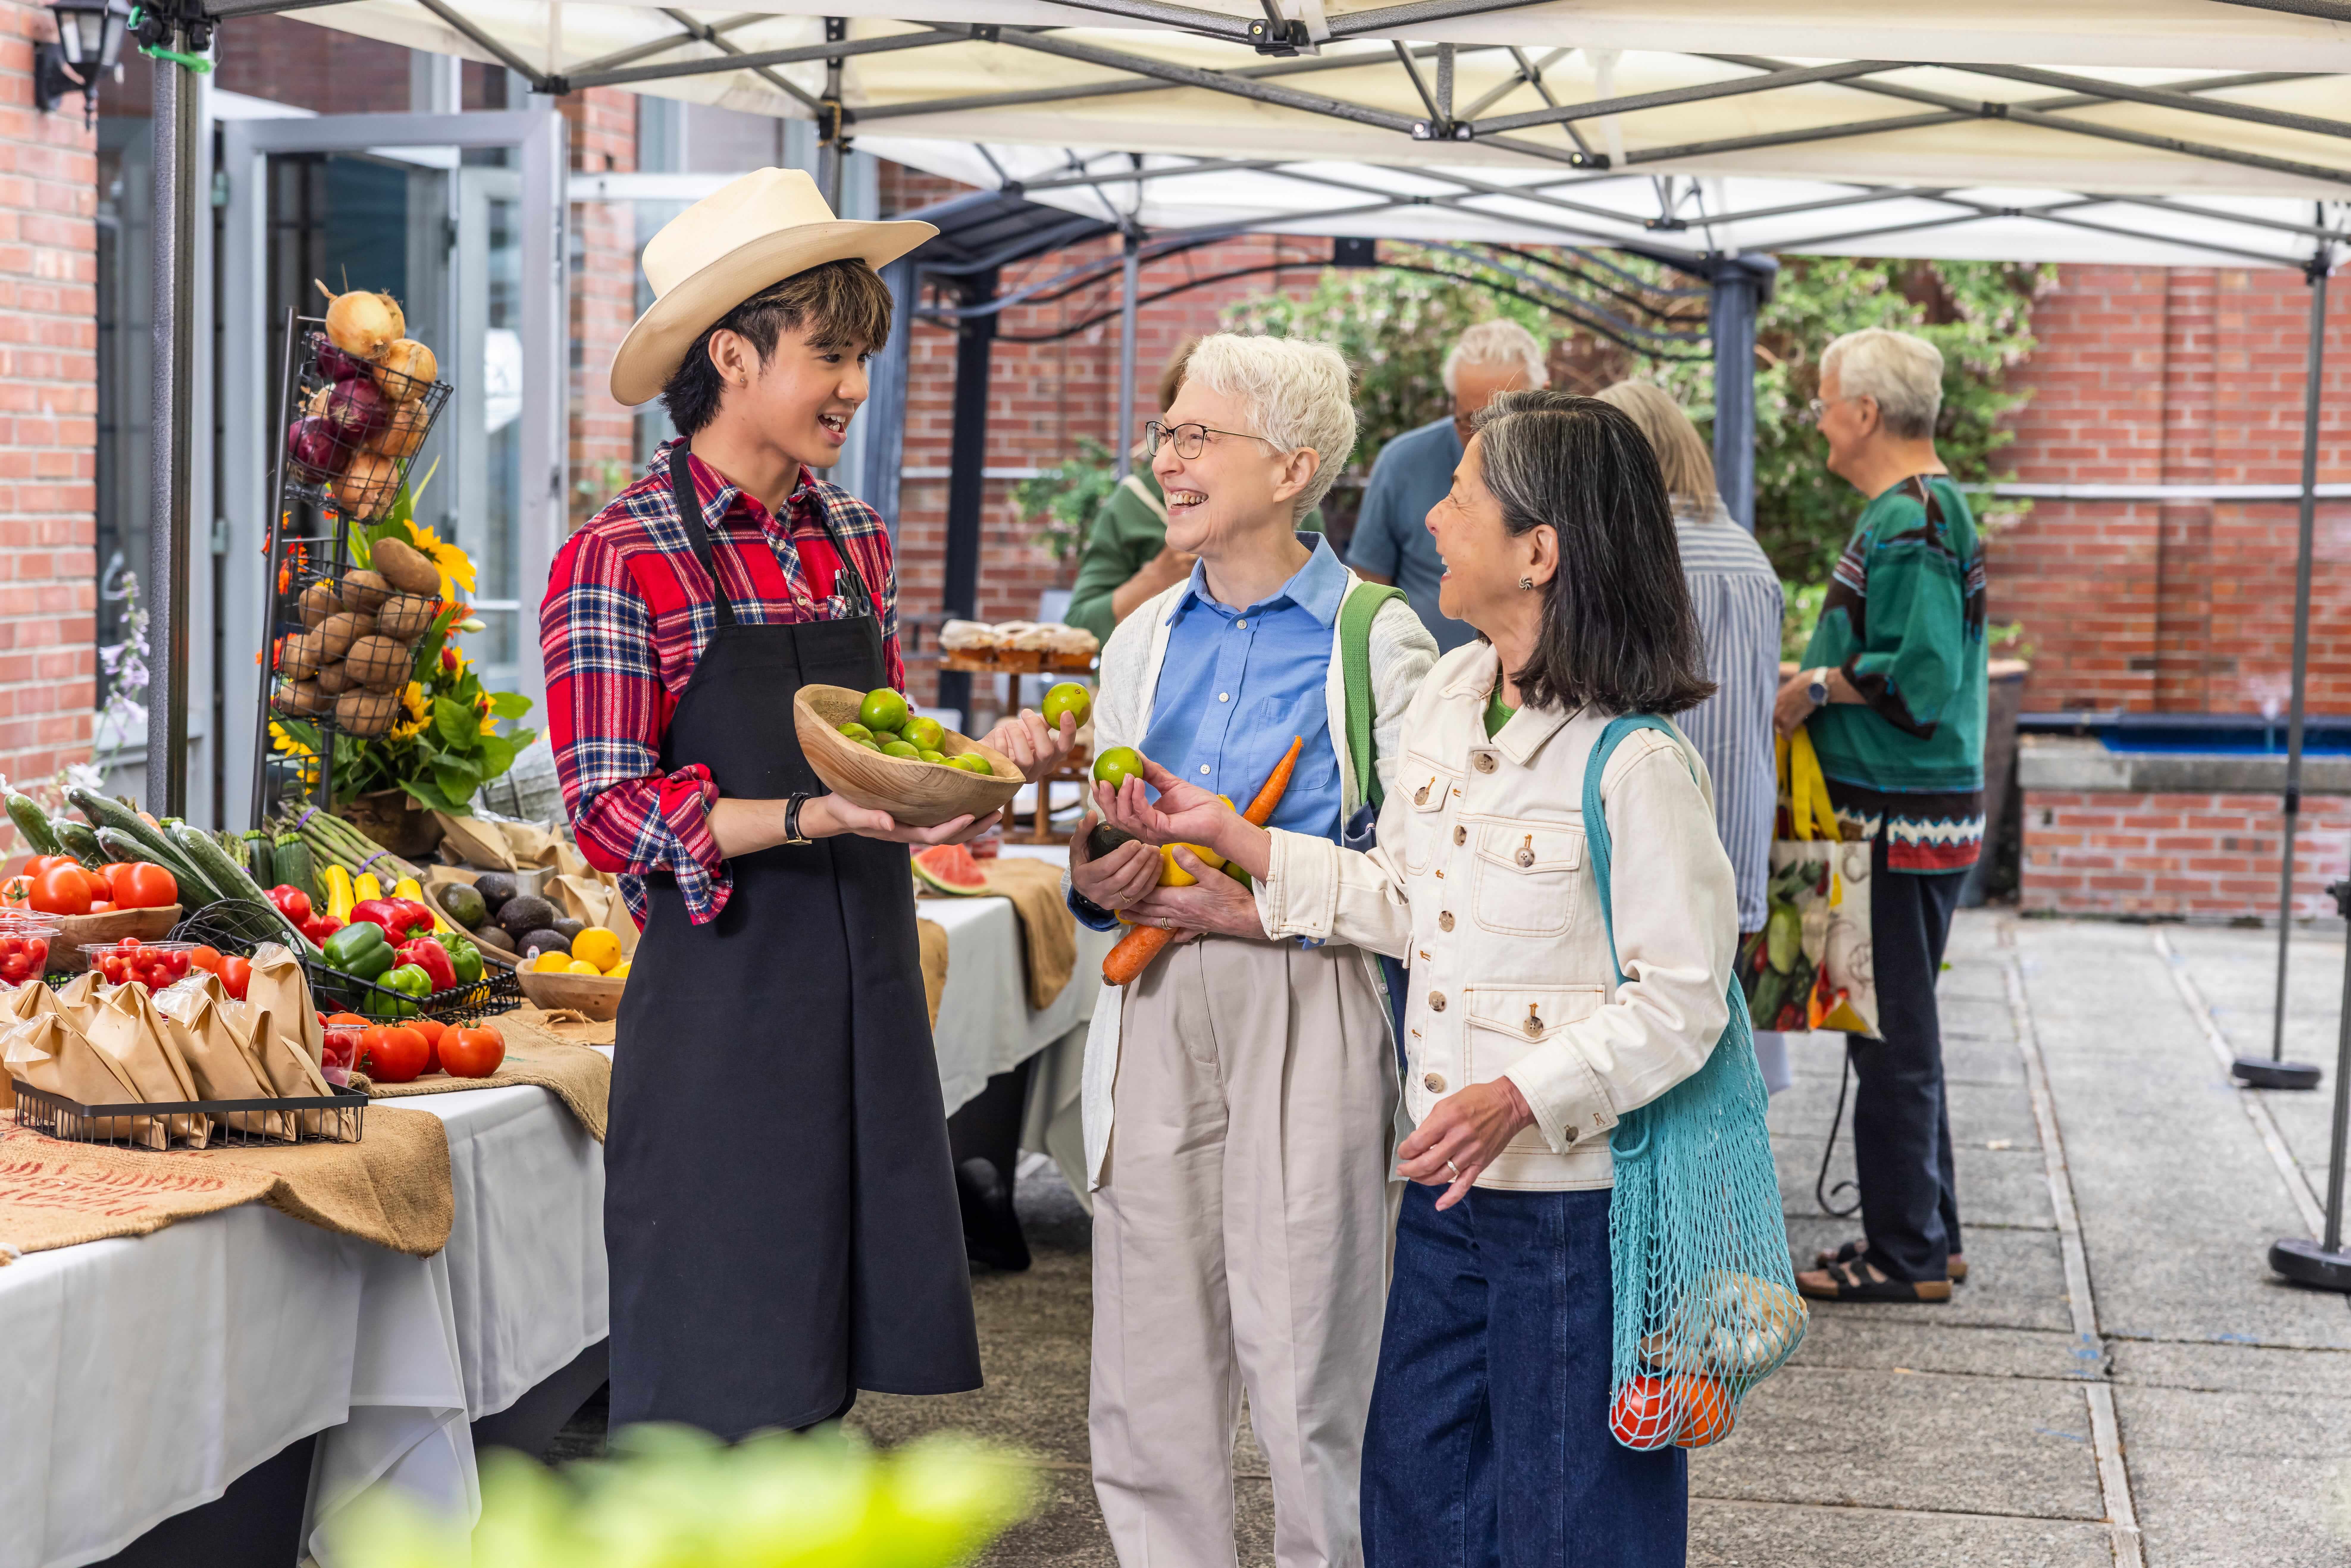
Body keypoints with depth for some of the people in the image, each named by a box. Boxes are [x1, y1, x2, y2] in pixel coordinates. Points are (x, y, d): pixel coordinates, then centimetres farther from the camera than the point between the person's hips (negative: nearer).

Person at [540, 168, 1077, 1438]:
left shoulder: (855, 539, 12)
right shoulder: (623, 559, -9)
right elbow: (611, 810, -13)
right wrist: (812, 820, -24)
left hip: (864, 992, 6)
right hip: (719, 1012, -6)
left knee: (807, 1376, 11)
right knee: (708, 1378, -1)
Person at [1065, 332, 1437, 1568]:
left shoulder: (1375, 640, -3)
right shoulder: (1143, 640, 14)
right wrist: (1094, 882, -1)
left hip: (1307, 1013, -5)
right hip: (1157, 1012, 5)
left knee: (1305, 1378, -1)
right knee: (1150, 1380, 8)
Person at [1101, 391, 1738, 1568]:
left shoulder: (1635, 761, -19)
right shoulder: (1445, 698, 6)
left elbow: (1679, 1002, -18)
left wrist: (1523, 1096, -28)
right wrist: (1240, 847, 13)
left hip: (1578, 1184, -8)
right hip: (1446, 1177, 8)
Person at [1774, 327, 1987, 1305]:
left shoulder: (1907, 523, -17)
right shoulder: (1926, 508, 16)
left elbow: (1921, 678, -25)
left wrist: (1818, 687, -13)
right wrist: (1825, 683, 12)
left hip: (1904, 821, -11)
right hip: (1916, 815, 11)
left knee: (1893, 1040, -3)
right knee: (1900, 1032, 17)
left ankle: (1906, 1254, 4)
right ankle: (1926, 1235, 26)